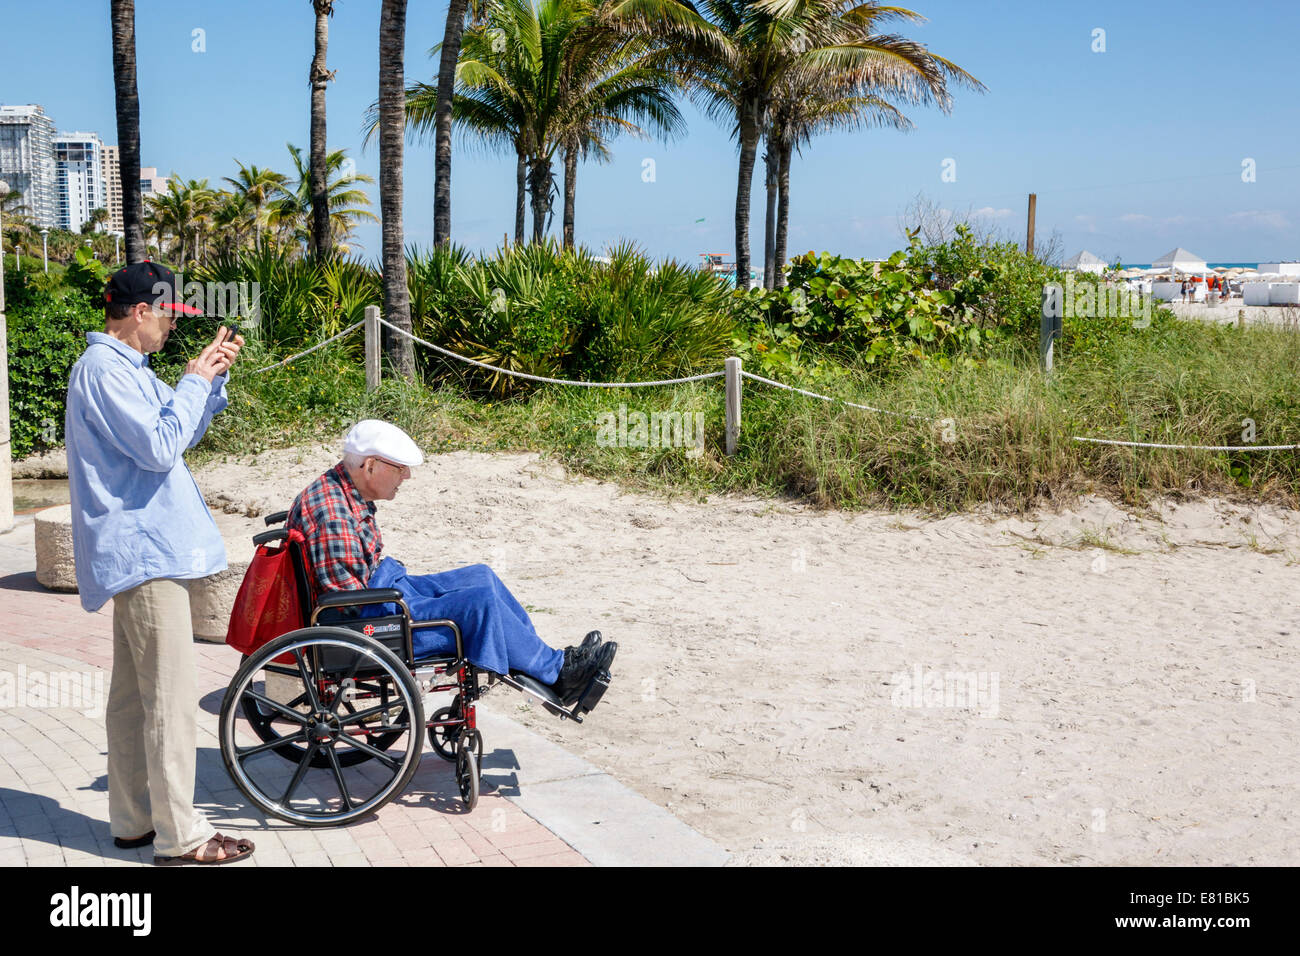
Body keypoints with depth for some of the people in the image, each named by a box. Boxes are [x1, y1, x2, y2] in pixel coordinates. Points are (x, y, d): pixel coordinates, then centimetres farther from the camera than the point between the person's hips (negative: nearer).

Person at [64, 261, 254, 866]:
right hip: (145, 551, -11)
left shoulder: (125, 367, 17)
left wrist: (214, 375, 11)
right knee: (170, 697, -7)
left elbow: (181, 432, 23)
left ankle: (133, 820, 25)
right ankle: (180, 837, -1)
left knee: (134, 694, 15)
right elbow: (160, 447, -21)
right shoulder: (104, 369, -15)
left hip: (143, 550, 11)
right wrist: (195, 380, -12)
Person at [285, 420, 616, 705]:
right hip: (363, 622, -11)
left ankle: (542, 662, 10)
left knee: (481, 576, 8)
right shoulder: (330, 511, -24)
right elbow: (343, 592, -26)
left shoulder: (348, 494, 10)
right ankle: (557, 672, -5)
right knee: (478, 601, -19)